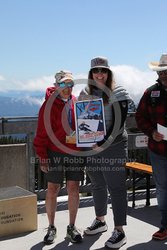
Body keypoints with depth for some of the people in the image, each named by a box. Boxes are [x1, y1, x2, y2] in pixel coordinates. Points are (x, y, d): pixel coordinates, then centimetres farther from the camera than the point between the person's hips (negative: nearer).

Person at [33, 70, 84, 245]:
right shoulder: (49, 104, -6)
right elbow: (41, 134, -6)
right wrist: (42, 157, -9)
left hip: (75, 152, 3)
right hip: (54, 153, -3)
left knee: (73, 189, 6)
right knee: (52, 189, 4)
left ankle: (72, 227, 20)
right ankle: (51, 227, 20)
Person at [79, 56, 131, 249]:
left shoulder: (117, 93, -6)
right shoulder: (85, 94, 9)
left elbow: (119, 123, -12)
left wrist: (104, 143, -21)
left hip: (113, 146, -5)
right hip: (91, 147, 6)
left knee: (116, 188, -3)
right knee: (97, 186, 17)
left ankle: (119, 231, 4)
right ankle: (100, 221, 35)